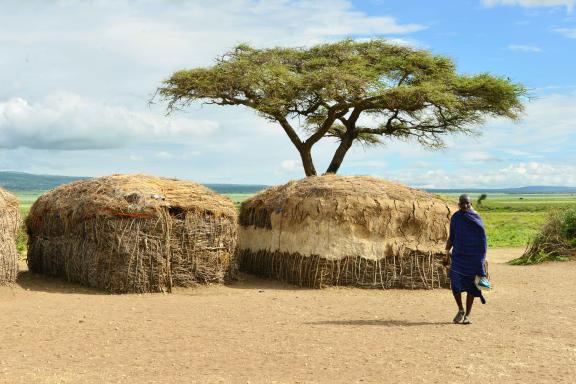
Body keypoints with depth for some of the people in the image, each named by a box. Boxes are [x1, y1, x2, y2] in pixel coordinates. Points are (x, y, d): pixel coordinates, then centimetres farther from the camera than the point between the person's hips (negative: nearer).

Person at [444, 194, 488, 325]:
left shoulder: (477, 219, -3)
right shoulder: (455, 218, 3)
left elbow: (483, 241, 0)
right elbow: (451, 237, 10)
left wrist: (483, 260, -4)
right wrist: (447, 254, 6)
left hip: (473, 257, -1)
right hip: (458, 255, 1)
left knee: (470, 286, 1)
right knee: (455, 283, -12)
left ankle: (467, 315, 12)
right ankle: (460, 310, 10)